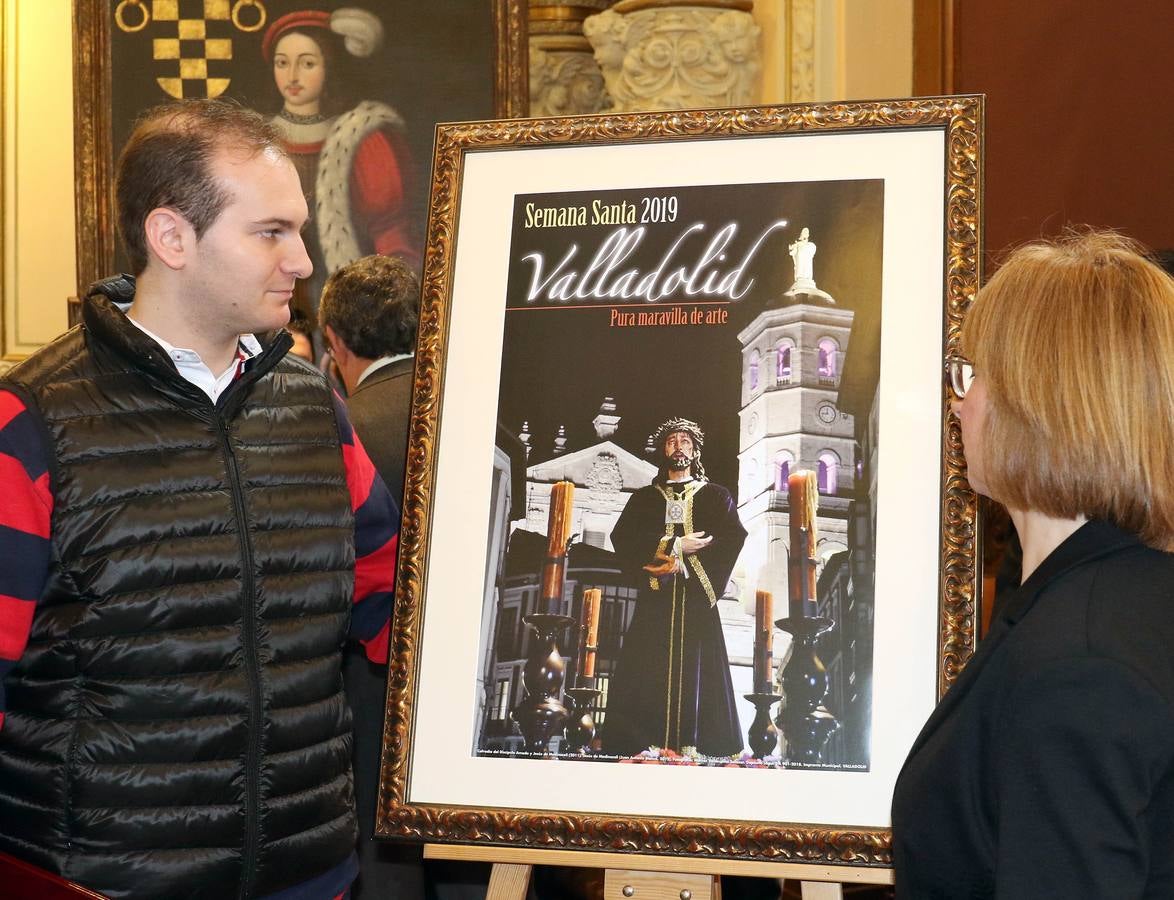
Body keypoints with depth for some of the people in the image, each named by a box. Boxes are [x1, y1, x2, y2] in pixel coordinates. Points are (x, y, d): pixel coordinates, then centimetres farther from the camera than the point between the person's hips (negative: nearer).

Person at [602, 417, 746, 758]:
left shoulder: (716, 496, 17)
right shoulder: (644, 497, 20)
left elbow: (733, 537, 1)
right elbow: (622, 537, 4)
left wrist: (681, 561, -10)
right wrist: (676, 545, -8)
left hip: (697, 596, -1)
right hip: (656, 595, 1)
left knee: (697, 669, -10)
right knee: (649, 669, -11)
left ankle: (692, 748, -15)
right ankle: (646, 747, -16)